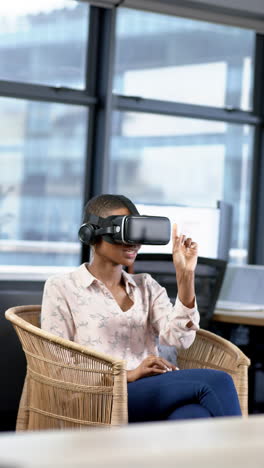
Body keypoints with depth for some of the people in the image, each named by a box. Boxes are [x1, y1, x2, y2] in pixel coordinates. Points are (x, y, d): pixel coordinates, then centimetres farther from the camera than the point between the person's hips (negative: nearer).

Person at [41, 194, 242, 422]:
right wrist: (128, 375, -12)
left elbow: (178, 338, 5)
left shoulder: (146, 286, 22)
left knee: (195, 415, -37)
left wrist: (185, 275, -5)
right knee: (216, 382, -28)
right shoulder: (61, 288, 9)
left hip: (154, 397, 4)